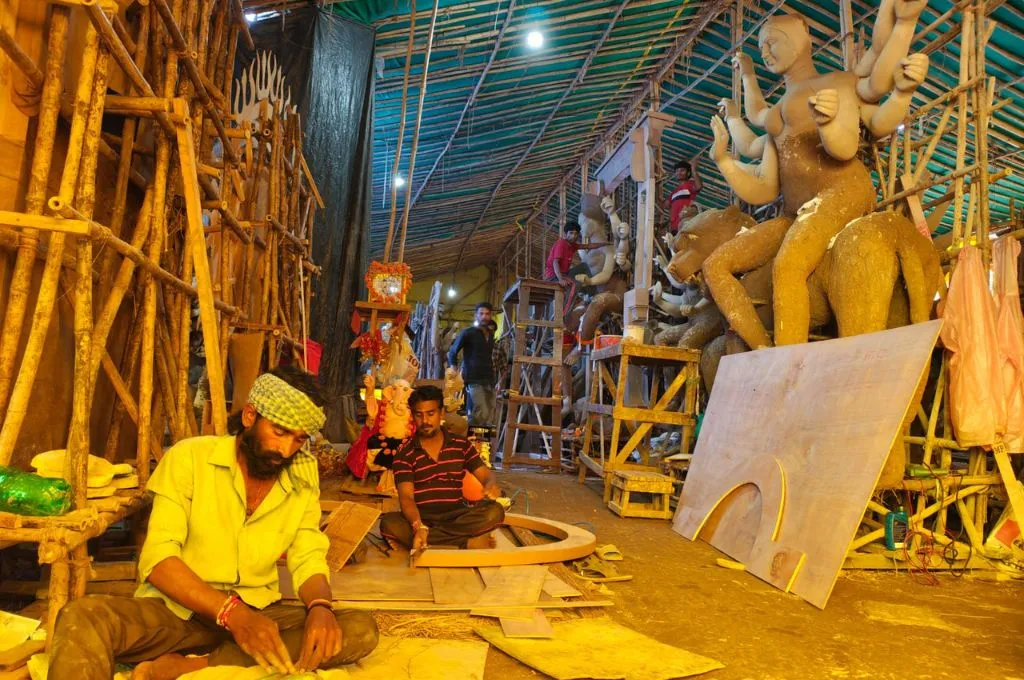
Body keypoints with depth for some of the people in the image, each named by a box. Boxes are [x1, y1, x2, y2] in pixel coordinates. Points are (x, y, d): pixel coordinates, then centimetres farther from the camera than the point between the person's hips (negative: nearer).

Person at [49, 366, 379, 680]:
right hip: (175, 610, -4)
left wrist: (320, 607, -23)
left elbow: (308, 559, 1)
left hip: (257, 613, 4)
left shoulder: (303, 476, 1)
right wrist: (232, 613, -30)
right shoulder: (188, 458, -8)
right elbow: (157, 557, -16)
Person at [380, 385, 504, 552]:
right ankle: (467, 543, -28)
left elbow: (486, 474, 6)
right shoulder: (405, 454, -2)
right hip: (420, 519, -1)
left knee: (495, 512, -26)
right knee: (389, 524, -33)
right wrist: (419, 526, -33)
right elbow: (406, 497, -12)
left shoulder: (462, 445, 7)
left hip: (456, 516, 1)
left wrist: (491, 485, -21)